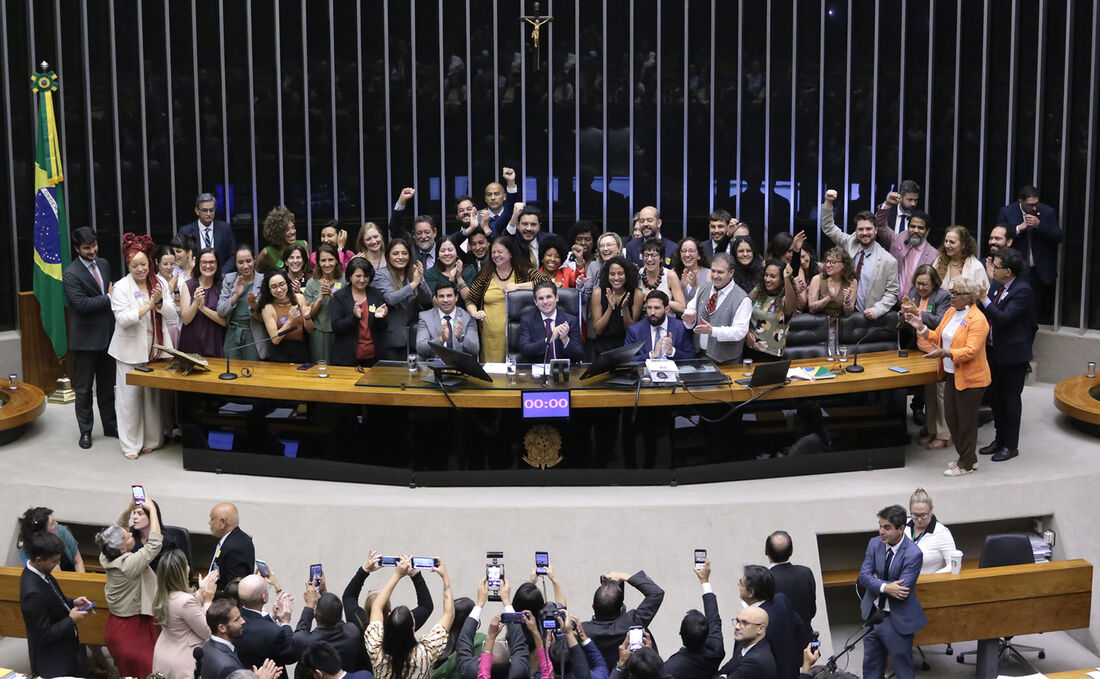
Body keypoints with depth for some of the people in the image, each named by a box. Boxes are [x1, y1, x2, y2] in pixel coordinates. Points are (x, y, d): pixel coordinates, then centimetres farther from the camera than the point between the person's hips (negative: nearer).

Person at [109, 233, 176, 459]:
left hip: (156, 347, 3)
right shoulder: (121, 288, -6)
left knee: (154, 395, 9)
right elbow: (122, 319, -15)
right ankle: (131, 445, 7)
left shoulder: (160, 282, 5)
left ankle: (152, 440, 22)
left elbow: (172, 311, 1)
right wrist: (148, 305, -21)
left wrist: (160, 302, -19)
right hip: (131, 350, -3)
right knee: (130, 397, -2)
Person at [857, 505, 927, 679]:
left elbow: (901, 589, -25)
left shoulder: (913, 554, -20)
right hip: (872, 615, 5)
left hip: (898, 620, -5)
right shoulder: (875, 544, -3)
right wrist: (885, 587, -24)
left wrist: (876, 581, -12)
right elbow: (863, 576, -7)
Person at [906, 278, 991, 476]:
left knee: (966, 420, 1)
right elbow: (937, 337, 12)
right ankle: (967, 457, 28)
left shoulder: (977, 319, -18)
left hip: (970, 378, -9)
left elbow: (970, 351, -26)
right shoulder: (951, 312, 9)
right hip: (952, 375, 9)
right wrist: (921, 328, -4)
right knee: (950, 417, 13)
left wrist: (945, 353, -37)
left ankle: (966, 463, 15)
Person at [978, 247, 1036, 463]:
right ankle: (1000, 440, 30)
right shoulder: (997, 286, 6)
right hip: (995, 351, 8)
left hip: (1013, 355, -8)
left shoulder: (1023, 291, -19)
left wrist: (984, 299, -27)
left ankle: (1011, 446, 14)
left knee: (1011, 399, 3)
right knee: (996, 397, 17)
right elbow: (986, 314, 14)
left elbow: (1004, 318, -28)